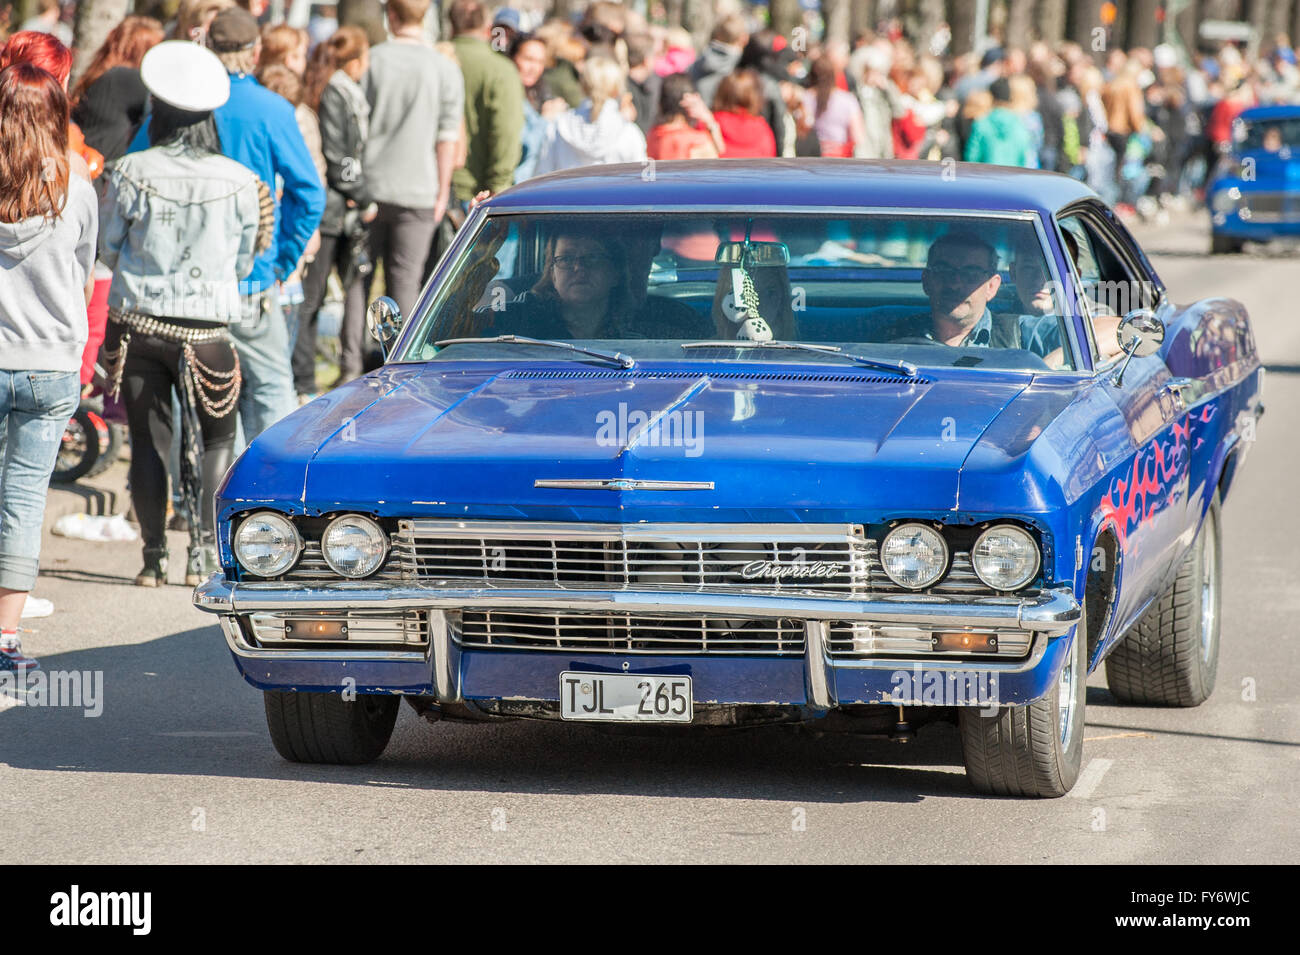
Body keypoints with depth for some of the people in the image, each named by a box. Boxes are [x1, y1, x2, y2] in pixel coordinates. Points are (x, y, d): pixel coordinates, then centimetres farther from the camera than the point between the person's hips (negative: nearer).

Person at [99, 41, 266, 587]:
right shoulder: (239, 183, -6)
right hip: (207, 329, 0)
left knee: (148, 442, 9)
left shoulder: (130, 174, -8)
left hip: (137, 325, 0)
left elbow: (108, 249, 3)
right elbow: (243, 263, 5)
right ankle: (203, 549, 1)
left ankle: (154, 557, 10)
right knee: (217, 440, 14)